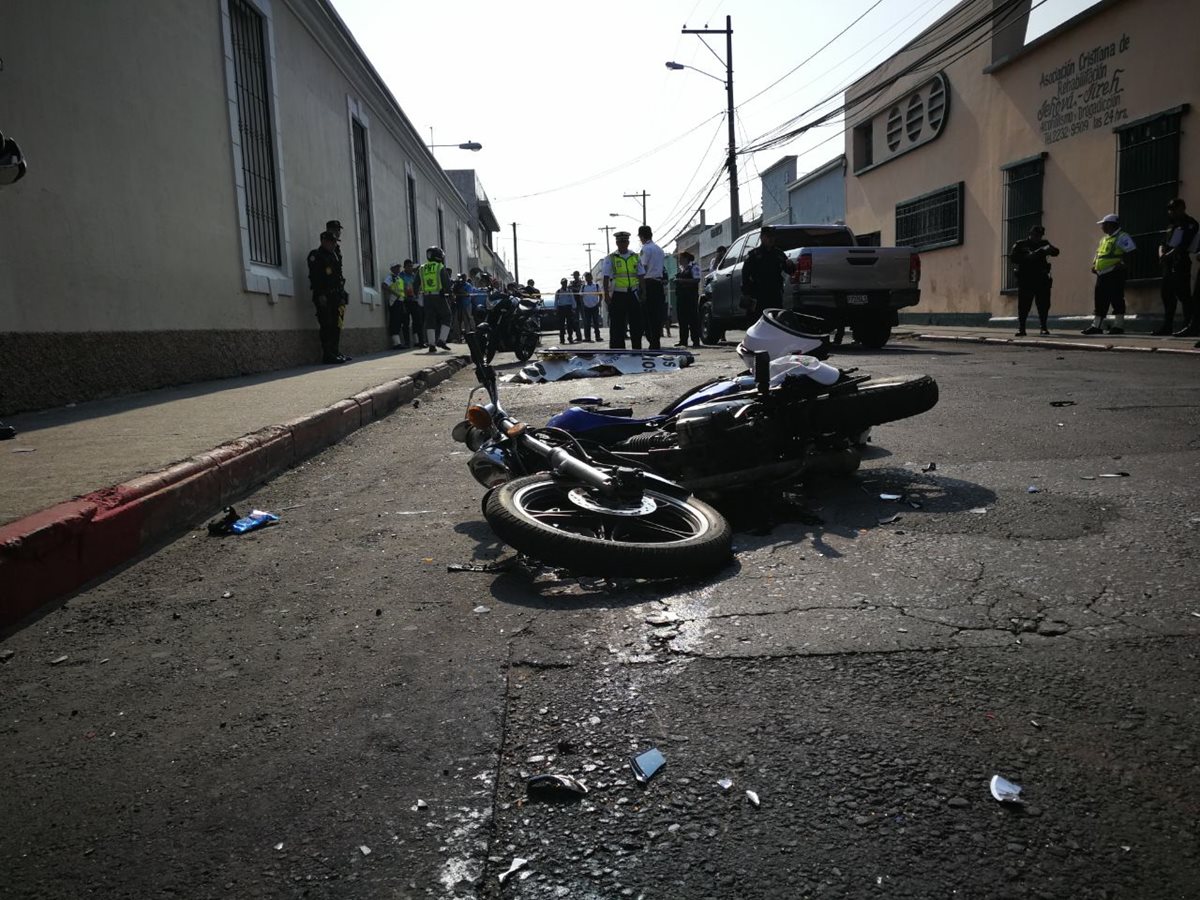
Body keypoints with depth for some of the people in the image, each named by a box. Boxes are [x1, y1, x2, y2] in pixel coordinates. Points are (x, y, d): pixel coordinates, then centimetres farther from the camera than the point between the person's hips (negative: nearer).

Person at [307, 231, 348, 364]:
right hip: (324, 297, -8)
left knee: (336, 326, 8)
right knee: (327, 327, -10)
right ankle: (328, 356, -10)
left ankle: (334, 353, 14)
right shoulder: (316, 256, -4)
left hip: (336, 297, 8)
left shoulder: (335, 256, 21)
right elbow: (314, 277, -13)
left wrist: (342, 296, 15)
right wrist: (320, 295, -21)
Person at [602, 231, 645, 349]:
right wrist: (606, 295, -9)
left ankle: (637, 349, 13)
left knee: (636, 323, 5)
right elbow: (605, 278, -1)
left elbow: (641, 276, 11)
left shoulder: (635, 257, 11)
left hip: (633, 294, 3)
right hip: (617, 295, -3)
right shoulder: (610, 258, 2)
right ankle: (617, 352, 3)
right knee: (617, 326, -1)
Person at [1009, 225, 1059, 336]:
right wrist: (1027, 258, -17)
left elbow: (1055, 251, 1)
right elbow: (1012, 258, -7)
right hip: (1025, 280, -3)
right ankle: (1021, 328, 0)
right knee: (1023, 305, -4)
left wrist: (1048, 250, -21)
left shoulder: (1043, 244, 13)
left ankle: (1044, 327, 11)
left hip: (1042, 280, 3)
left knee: (1044, 305, 2)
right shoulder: (1020, 245, 5)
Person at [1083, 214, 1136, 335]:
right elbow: (1098, 255, 29)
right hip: (1102, 275, 9)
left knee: (1116, 300, -6)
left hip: (1114, 274, -9)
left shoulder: (1121, 236, -7)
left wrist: (1122, 263, -19)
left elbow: (1131, 251, -15)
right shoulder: (1104, 239, 21)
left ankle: (1118, 325, -3)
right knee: (1100, 299, 10)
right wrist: (1094, 265, 13)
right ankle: (1097, 326, 14)